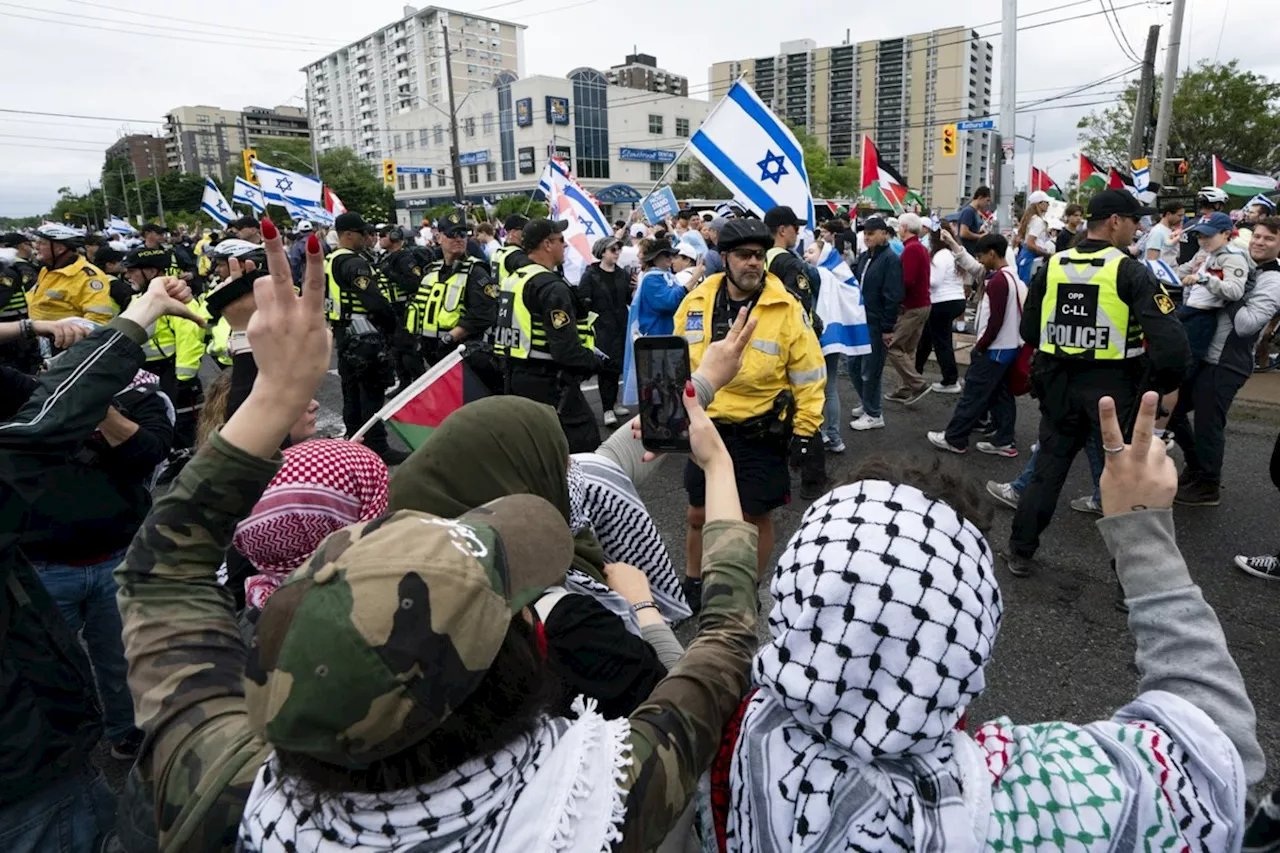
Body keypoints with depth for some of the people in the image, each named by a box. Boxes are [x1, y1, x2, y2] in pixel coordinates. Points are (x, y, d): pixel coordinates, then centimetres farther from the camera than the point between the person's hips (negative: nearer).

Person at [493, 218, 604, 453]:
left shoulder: (512, 280, 12)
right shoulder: (552, 287, -18)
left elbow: (503, 327, 18)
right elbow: (565, 347, -24)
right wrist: (596, 361, -8)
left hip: (516, 377, 10)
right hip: (549, 382, -10)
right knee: (584, 445, -5)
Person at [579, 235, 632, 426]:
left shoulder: (623, 274, 11)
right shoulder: (590, 274, -3)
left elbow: (630, 300, 12)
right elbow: (583, 300, -7)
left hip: (620, 327, 5)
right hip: (601, 328, -5)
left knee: (617, 364, 11)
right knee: (606, 365, -6)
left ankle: (613, 402, 26)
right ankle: (608, 409, 0)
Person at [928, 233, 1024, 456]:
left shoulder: (998, 280, -19)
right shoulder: (1012, 277, 12)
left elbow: (995, 320, -23)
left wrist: (980, 346, -13)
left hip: (994, 349, -10)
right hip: (1008, 347, 10)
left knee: (973, 395, -2)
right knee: (1001, 395, 12)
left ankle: (954, 439, 6)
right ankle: (1004, 441, 16)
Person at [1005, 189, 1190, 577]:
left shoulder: (1052, 267, 0)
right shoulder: (1130, 271, -14)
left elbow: (1029, 331, 8)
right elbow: (1170, 339, -21)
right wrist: (1165, 383, -5)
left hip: (1059, 383, 4)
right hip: (1113, 386, -4)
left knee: (1048, 468, 15)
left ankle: (1020, 553, 22)